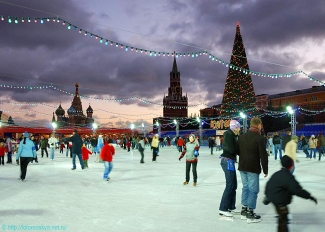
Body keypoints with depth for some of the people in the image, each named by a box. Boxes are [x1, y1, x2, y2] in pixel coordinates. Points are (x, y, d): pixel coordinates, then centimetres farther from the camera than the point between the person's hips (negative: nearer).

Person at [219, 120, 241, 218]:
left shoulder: (232, 135, 15)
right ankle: (223, 209, -4)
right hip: (228, 161, -10)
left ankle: (230, 207, 24)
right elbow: (232, 149, -22)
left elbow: (235, 147, 12)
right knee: (230, 185, -8)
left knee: (233, 184, 15)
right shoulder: (229, 135, -14)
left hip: (230, 161, 10)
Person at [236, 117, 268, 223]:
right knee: (253, 190, 0)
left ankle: (244, 210, 22)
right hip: (253, 168, -7)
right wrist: (265, 170, -5)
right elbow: (263, 155, -14)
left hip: (242, 167, 7)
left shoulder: (242, 136, 7)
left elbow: (237, 150, 14)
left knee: (245, 187, 17)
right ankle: (250, 213, 2)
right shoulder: (260, 138, -13)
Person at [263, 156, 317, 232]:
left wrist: (267, 196, 29)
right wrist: (309, 196, -19)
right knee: (283, 217, 1)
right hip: (280, 201, -9)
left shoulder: (276, 174, 7)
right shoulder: (288, 177, -22)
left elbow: (268, 184, 17)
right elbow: (297, 190, -27)